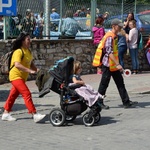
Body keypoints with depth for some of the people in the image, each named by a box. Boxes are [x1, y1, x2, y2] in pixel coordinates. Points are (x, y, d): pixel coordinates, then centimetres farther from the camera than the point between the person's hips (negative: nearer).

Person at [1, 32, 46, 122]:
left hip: (22, 77, 9)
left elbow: (31, 63, 19)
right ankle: (35, 115, -21)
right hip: (16, 76, -9)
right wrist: (30, 71, -36)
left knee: (13, 95, 14)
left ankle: (6, 114, 23)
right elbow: (17, 64, -31)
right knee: (27, 94, -17)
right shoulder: (18, 51, -19)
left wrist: (36, 70, 2)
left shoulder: (28, 51, 9)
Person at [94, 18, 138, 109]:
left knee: (120, 83, 7)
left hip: (114, 65, 10)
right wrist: (117, 64, -30)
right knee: (104, 84, 0)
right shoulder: (109, 37, -18)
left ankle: (126, 102, 9)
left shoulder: (115, 36, 12)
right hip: (108, 65, -10)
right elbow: (109, 52, -26)